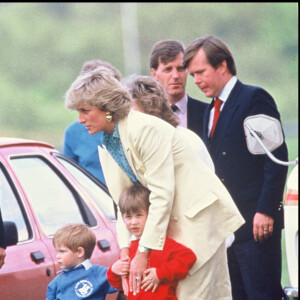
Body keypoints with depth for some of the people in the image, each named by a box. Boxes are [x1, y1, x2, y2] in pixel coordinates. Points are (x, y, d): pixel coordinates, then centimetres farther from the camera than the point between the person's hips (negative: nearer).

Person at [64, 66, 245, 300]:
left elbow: (162, 194, -23)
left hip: (198, 213, -8)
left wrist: (142, 253, -22)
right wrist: (125, 249, -6)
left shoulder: (144, 129, -21)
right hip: (170, 222, 8)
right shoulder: (106, 146, 6)